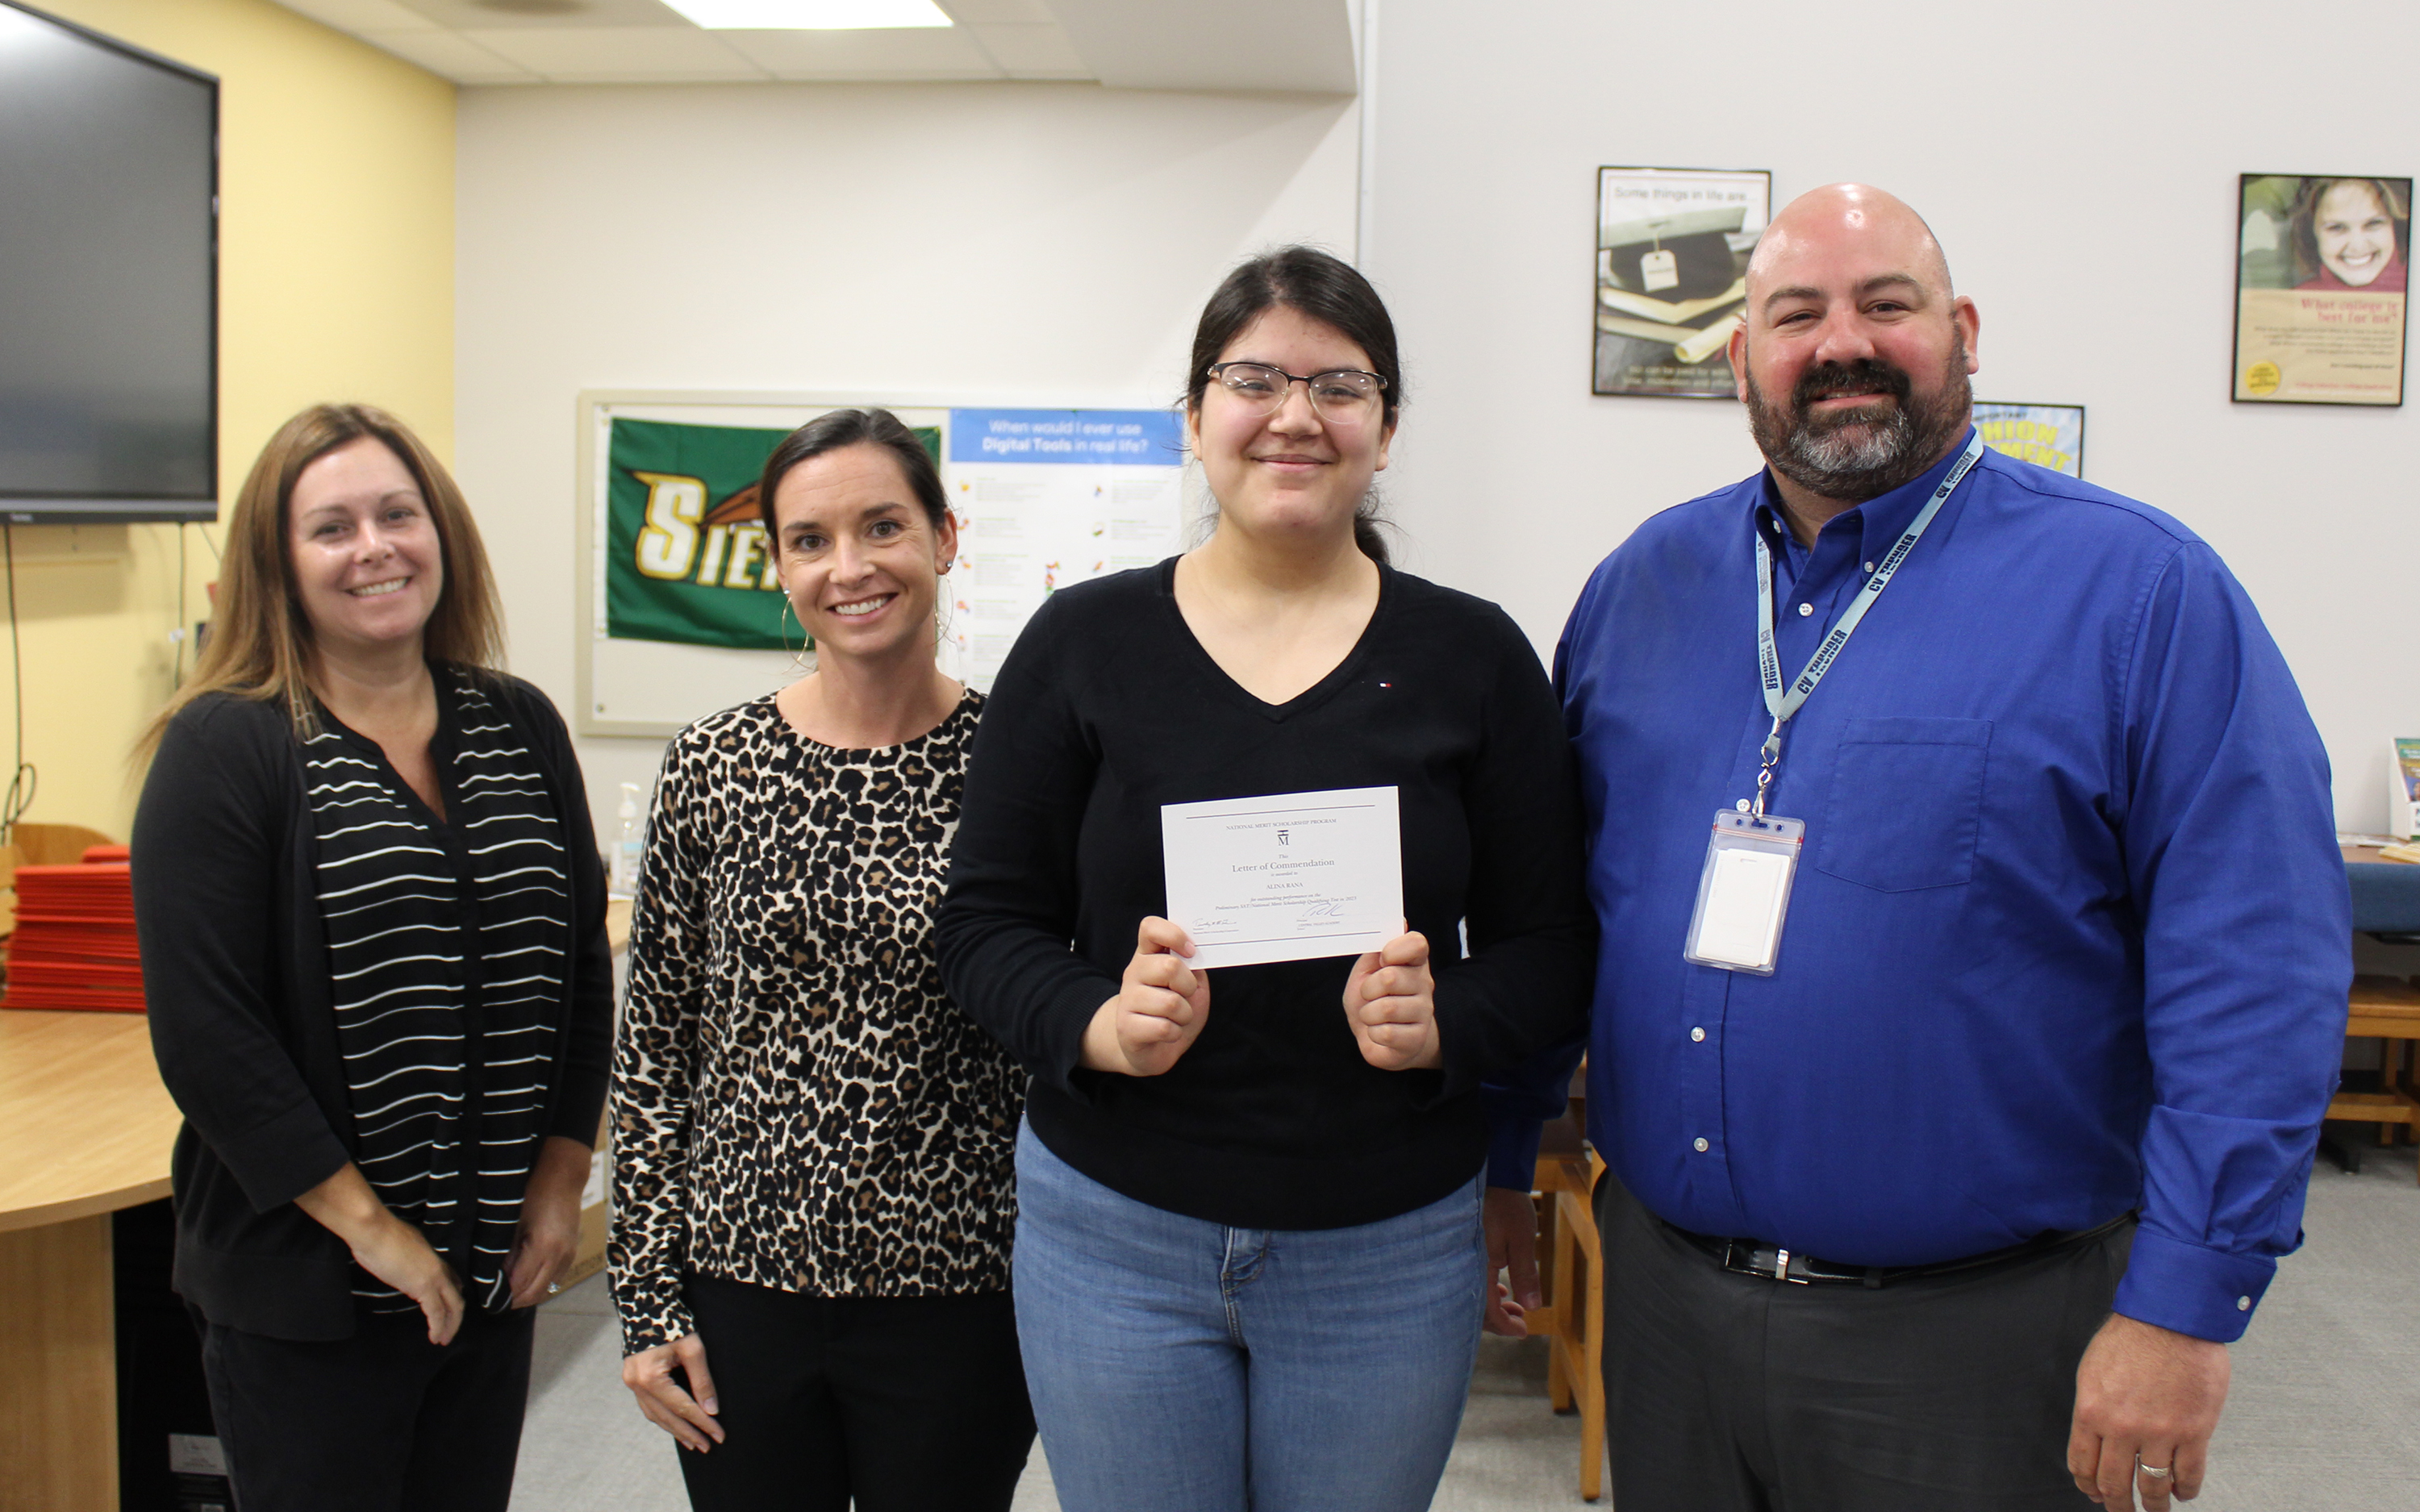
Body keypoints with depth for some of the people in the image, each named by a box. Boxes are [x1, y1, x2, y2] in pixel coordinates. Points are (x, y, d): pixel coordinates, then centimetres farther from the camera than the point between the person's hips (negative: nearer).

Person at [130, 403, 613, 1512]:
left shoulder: (521, 730, 5)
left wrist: (562, 1178, 3)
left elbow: (583, 963, 9)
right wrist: (369, 1224, -14)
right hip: (305, 1284, -4)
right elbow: (205, 1033, -14)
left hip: (495, 1271, 5)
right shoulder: (223, 747, -9)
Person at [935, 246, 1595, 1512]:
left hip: (1392, 1249, 1)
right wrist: (1097, 1024, -19)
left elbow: (1546, 948, 2)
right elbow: (987, 927, -1)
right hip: (1113, 1233, 0)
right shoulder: (1082, 642, -2)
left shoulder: (1473, 658, -1)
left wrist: (1443, 1027, -18)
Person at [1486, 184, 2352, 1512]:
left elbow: (2256, 964, -12)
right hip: (1662, 1290, 4)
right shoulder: (1647, 582, 6)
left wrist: (2184, 1306, -15)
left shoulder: (2139, 589, -7)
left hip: (1974, 1337, -3)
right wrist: (1499, 1163, 10)